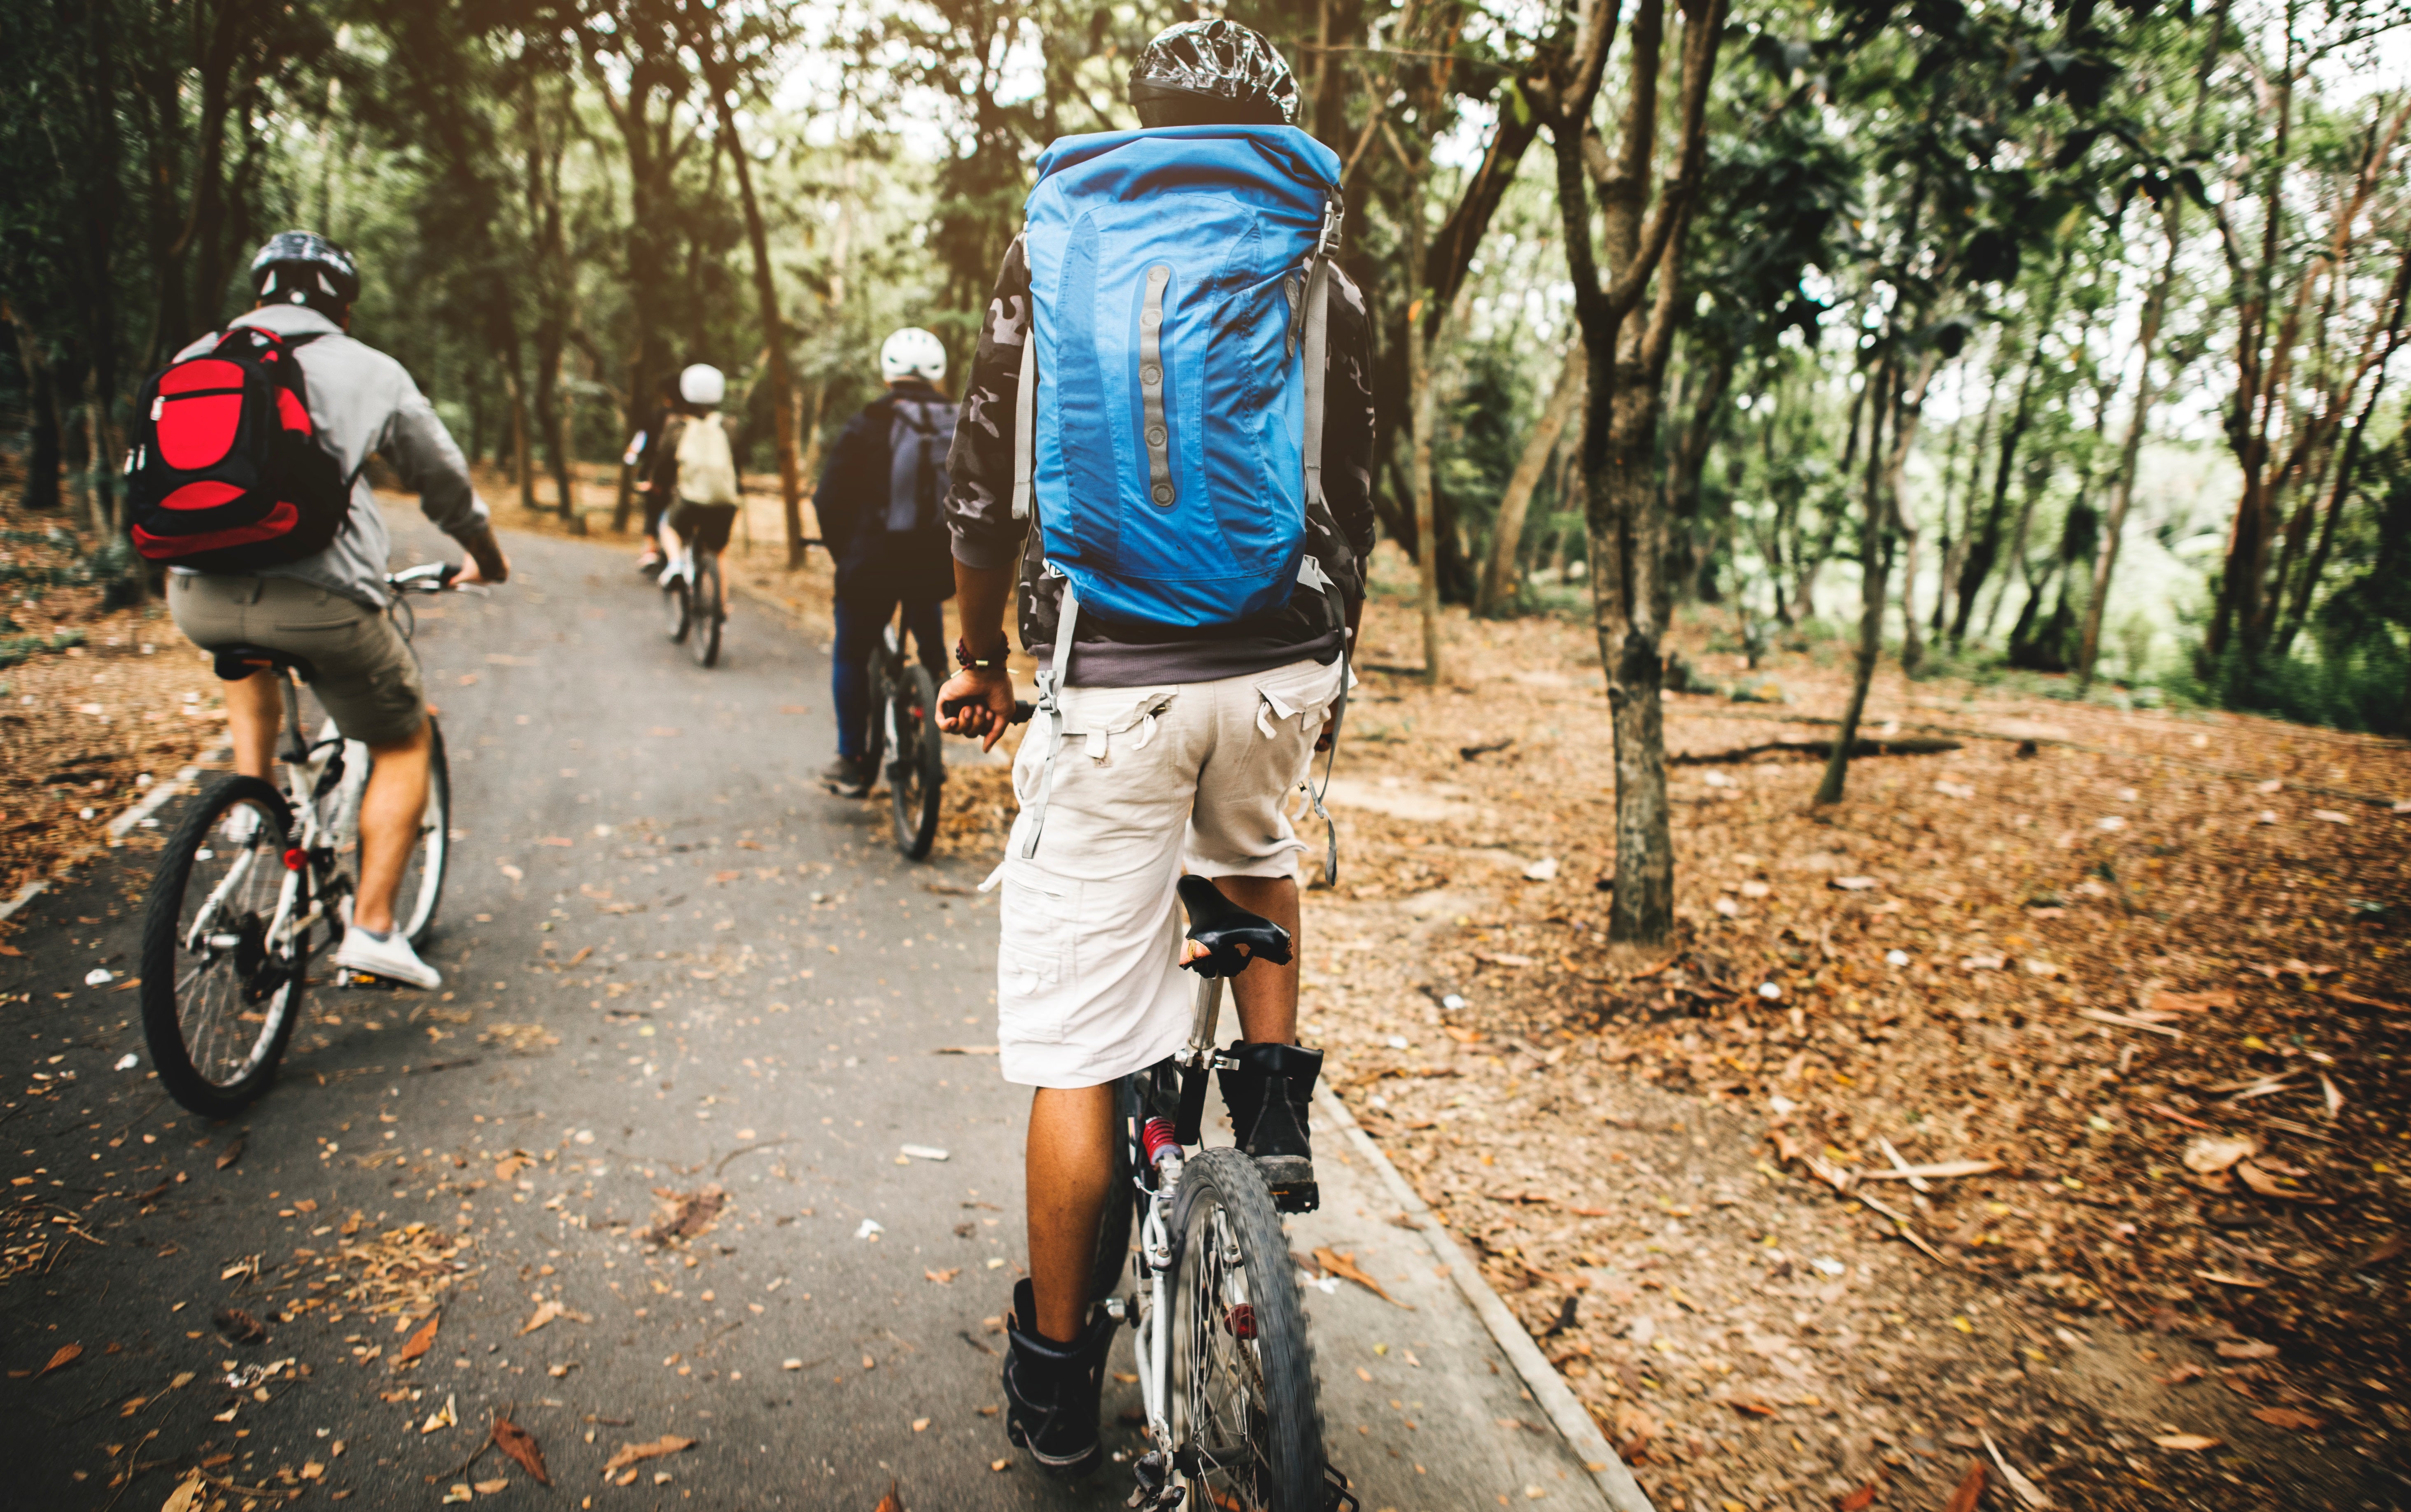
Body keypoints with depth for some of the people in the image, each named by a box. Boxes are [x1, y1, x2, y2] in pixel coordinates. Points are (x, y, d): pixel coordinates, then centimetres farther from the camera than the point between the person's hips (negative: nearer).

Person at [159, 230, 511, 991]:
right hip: (318, 597, -4)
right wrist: (488, 560, 39)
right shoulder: (370, 370, 11)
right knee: (404, 743, 16)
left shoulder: (194, 360, 20)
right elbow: (446, 485, 21)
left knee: (250, 658, 40)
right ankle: (372, 928, 8)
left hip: (198, 598, 4)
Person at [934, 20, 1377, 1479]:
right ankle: (1279, 1104, 24)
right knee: (1258, 862, 36)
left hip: (1108, 685, -1)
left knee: (1078, 1044, 7)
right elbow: (1351, 515, 10)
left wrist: (980, 660, 22)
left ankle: (1057, 1372, 21)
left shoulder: (1052, 247, 10)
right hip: (1276, 673, 2)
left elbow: (987, 498, 9)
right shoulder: (1316, 273, 9)